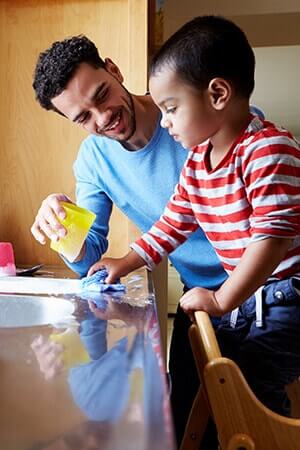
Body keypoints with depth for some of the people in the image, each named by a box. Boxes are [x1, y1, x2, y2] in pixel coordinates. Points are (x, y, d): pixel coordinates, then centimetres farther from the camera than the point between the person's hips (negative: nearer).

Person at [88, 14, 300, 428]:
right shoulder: (196, 161, 7)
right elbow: (173, 224, 16)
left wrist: (221, 300, -23)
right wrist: (124, 264, 16)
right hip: (247, 295, 9)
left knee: (246, 384, -17)